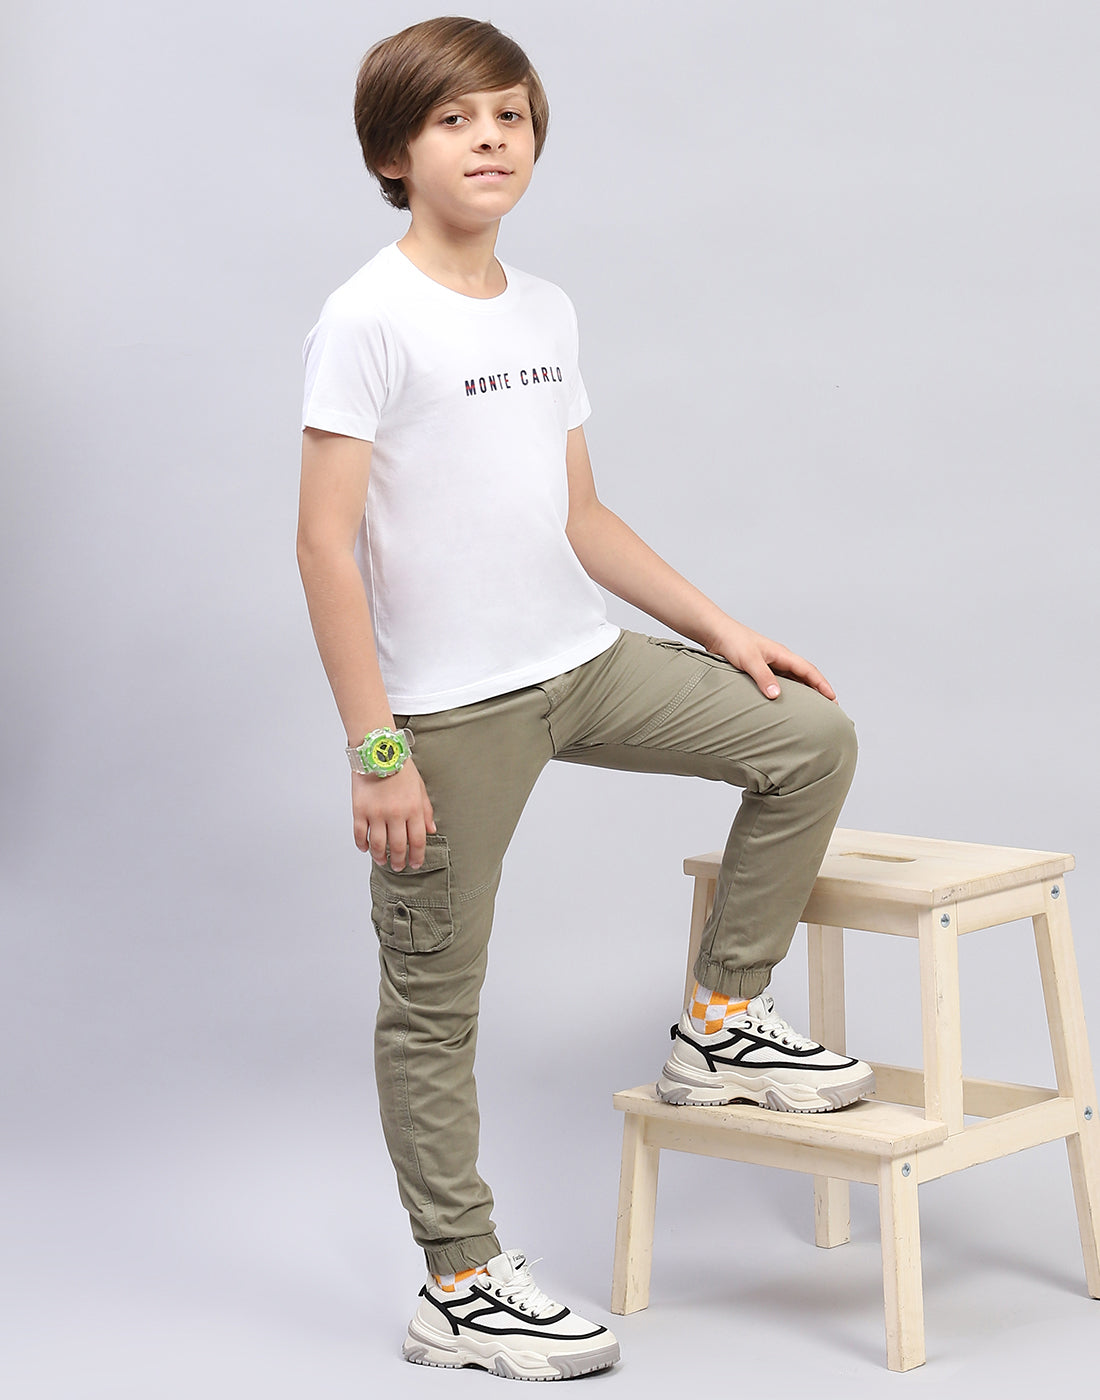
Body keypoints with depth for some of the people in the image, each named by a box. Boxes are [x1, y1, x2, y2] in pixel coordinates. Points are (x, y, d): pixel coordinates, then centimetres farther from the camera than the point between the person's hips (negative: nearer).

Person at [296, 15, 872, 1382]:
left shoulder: (544, 313, 10)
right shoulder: (369, 320, -13)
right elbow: (328, 543, -16)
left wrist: (721, 630, 12)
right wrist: (375, 749, -20)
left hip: (583, 663, 7)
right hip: (449, 708, -7)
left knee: (809, 737, 2)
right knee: (433, 1001, 2)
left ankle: (719, 1024, 15)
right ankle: (460, 1289, 13)